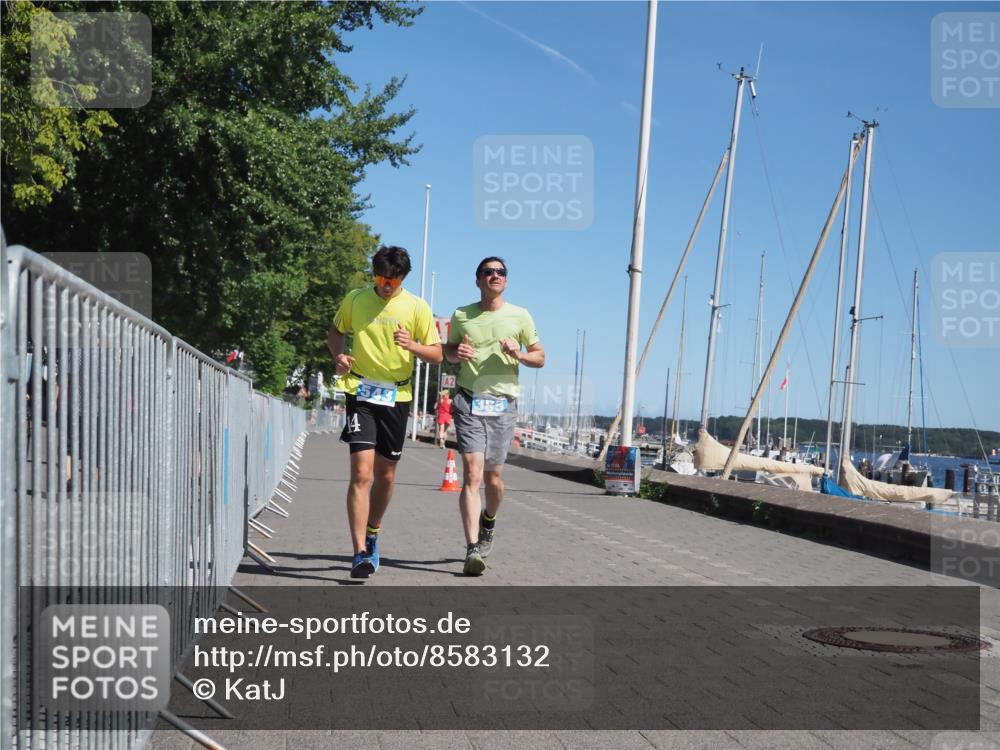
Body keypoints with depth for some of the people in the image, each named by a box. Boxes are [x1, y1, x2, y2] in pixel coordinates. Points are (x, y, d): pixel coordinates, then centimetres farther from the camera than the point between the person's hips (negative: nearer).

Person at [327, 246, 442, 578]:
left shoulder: (417, 307, -1)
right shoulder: (355, 299, 1)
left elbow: (437, 354, 1)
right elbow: (336, 330, 18)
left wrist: (412, 346, -19)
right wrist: (338, 356, -3)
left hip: (397, 397, 2)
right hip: (361, 392, -1)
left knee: (385, 476, 11)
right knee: (362, 472, -15)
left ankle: (371, 537, 35)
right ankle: (360, 553, -16)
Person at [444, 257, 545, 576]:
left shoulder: (520, 317, 7)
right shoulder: (461, 316, 8)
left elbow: (540, 357, 12)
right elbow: (448, 350, 21)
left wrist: (519, 355, -9)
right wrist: (457, 353, -3)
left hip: (503, 403, 1)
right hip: (468, 402, -1)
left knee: (493, 478, 8)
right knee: (472, 475, -13)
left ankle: (488, 522, 41)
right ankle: (473, 549, -16)